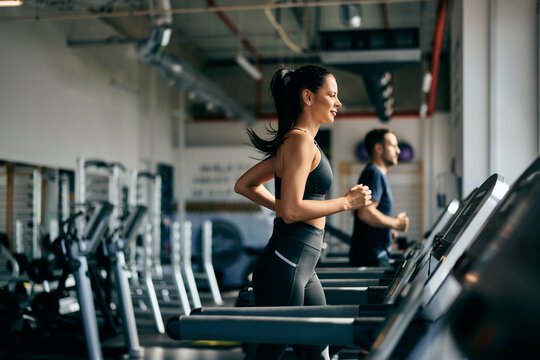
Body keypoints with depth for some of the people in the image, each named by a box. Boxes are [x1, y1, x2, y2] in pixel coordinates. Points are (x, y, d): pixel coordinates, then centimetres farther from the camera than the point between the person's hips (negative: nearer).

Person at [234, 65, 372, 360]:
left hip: (301, 268, 10)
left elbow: (244, 185, 22)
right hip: (285, 266, -10)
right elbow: (292, 211, -22)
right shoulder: (300, 141, -12)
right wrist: (346, 202, -13)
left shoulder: (295, 141, 18)